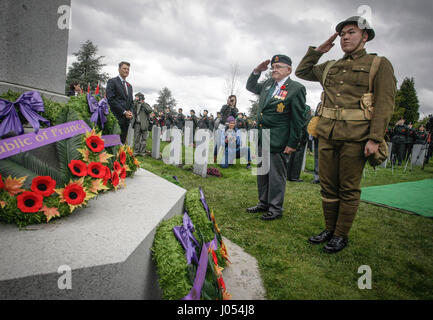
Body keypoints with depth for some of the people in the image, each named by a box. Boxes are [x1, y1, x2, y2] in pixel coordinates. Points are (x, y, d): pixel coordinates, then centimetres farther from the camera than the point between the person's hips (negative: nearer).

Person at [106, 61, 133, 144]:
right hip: (116, 118, -7)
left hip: (126, 119, 7)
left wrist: (130, 112, 1)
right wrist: (124, 112, -12)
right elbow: (110, 100, -10)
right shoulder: (112, 81, 0)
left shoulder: (129, 86, 23)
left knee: (122, 142, 6)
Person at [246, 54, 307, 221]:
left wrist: (292, 144, -13)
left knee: (276, 174, 0)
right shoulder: (268, 84, 12)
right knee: (262, 172, 15)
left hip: (278, 139, -8)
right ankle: (264, 203, 29)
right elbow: (251, 87, 29)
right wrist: (257, 71, 11)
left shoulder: (296, 88, -9)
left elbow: (297, 119, -11)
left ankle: (276, 208, 13)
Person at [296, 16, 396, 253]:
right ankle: (329, 229, 24)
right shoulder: (329, 68, 16)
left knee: (348, 189, 3)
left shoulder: (379, 65, 3)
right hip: (327, 135, 5)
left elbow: (384, 104, -5)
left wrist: (375, 139, -15)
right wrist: (318, 51, 15)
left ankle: (341, 235, 16)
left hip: (355, 138, -5)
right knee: (328, 186, 10)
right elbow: (302, 72, 29)